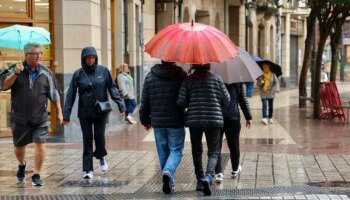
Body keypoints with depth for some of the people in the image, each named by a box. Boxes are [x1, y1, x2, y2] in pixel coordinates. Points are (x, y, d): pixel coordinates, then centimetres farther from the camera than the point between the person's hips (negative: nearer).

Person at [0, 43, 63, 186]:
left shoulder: (46, 73, 3)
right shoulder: (15, 69, -1)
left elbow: (54, 94, 8)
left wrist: (59, 112, 8)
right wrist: (15, 74, -26)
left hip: (40, 118, 0)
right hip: (19, 118, 0)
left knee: (40, 144, -12)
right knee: (19, 146, 12)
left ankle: (36, 175, 1)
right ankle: (22, 165, 43)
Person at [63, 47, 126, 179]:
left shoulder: (103, 71, 0)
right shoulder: (78, 74, -1)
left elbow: (113, 89, 1)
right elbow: (71, 95, -1)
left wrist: (121, 105, -8)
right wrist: (66, 114, -5)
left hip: (101, 112, 0)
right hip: (84, 113, 0)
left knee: (99, 136, -3)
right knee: (87, 140, 2)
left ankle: (101, 157, 29)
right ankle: (88, 170, 7)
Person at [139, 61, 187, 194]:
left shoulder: (150, 77, 2)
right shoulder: (180, 75, -8)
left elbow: (145, 102, 6)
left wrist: (145, 120, 16)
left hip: (158, 122, 3)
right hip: (176, 122, -3)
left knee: (163, 152, 13)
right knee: (176, 150, 5)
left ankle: (169, 183, 17)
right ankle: (168, 172, -21)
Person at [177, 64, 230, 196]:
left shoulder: (188, 80, -1)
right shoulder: (216, 79, -1)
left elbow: (181, 102, -4)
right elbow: (226, 100, 3)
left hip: (194, 119, 1)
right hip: (214, 119, -1)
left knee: (197, 151, 17)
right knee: (213, 152, 2)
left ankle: (199, 180, 21)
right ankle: (208, 176, -23)